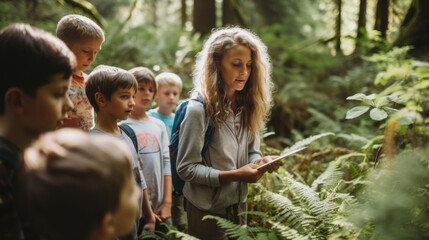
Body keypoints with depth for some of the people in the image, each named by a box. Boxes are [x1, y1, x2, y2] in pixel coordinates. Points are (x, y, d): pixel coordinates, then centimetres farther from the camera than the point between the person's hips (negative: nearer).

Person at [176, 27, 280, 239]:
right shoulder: (199, 109, -18)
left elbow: (251, 152, 7)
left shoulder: (247, 106, 2)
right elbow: (186, 168, -18)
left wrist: (260, 162, -16)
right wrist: (233, 175, -27)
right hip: (208, 210, -6)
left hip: (240, 206, 6)